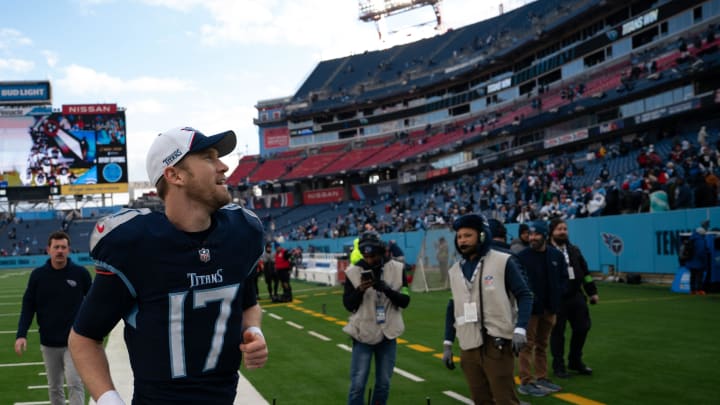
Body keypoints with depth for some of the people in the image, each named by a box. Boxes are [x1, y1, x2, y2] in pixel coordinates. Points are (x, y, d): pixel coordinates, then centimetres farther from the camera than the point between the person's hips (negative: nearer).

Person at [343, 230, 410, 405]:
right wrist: (360, 290, -23)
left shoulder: (397, 269, -5)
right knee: (357, 385, -2)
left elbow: (405, 301, -6)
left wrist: (387, 290, -23)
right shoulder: (353, 271, -8)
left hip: (388, 335, 2)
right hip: (363, 334, -2)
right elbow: (348, 305, -5)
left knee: (383, 384, 11)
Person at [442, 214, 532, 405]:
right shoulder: (455, 270, 13)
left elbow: (524, 296, -5)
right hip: (468, 347, 5)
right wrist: (447, 344, 15)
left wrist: (520, 329, -19)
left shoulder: (503, 262, -3)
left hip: (496, 344, -5)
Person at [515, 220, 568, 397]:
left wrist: (557, 294, 0)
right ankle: (526, 382, 0)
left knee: (542, 344, 15)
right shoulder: (522, 256, -10)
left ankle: (542, 378, 25)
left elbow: (564, 277, 13)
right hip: (530, 307, -5)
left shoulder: (557, 255, 4)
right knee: (527, 344, -4)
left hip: (549, 307, 5)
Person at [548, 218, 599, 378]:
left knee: (582, 328, 10)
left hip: (576, 296, 6)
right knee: (558, 332, 2)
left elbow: (585, 272, 19)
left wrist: (592, 292, 15)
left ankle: (575, 361, 29)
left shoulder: (574, 250, 12)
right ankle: (558, 366, 15)